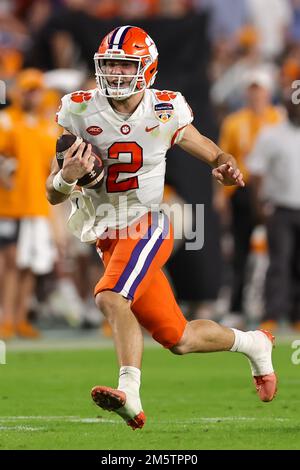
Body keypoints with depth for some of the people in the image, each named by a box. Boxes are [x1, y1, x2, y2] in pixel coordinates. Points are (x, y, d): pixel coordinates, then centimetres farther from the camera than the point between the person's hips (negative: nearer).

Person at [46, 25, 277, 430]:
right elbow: (53, 195, -2)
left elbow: (210, 151, 9)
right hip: (107, 239, 3)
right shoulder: (81, 112, -3)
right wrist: (68, 176, -25)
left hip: (146, 226, -3)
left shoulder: (164, 111, -6)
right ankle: (253, 344, 33)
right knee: (179, 339, 8)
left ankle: (130, 395, -39)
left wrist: (225, 168, -15)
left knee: (111, 298, -32)